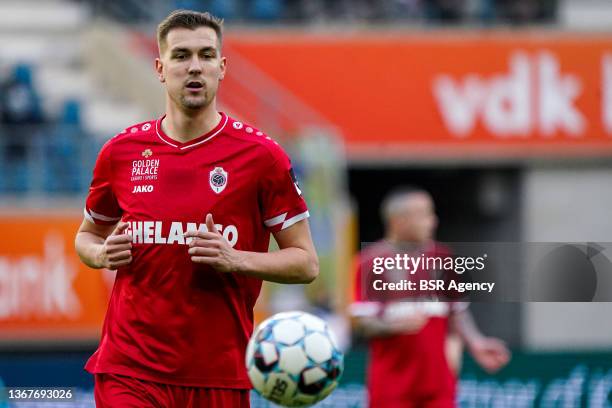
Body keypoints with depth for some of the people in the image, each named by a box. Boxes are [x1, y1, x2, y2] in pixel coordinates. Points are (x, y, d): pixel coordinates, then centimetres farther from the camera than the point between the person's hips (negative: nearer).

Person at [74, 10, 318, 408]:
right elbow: (87, 236, 22)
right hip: (128, 371, 1)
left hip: (219, 372, -1)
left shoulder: (261, 155, -1)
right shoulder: (121, 151, 7)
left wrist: (235, 259, -16)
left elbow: (306, 263, 1)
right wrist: (102, 253, -2)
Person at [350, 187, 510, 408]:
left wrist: (475, 342, 1)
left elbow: (457, 312, 16)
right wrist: (395, 325, -27)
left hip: (438, 384, 4)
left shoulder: (441, 257, 9)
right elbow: (361, 322, -10)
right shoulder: (372, 261, -7)